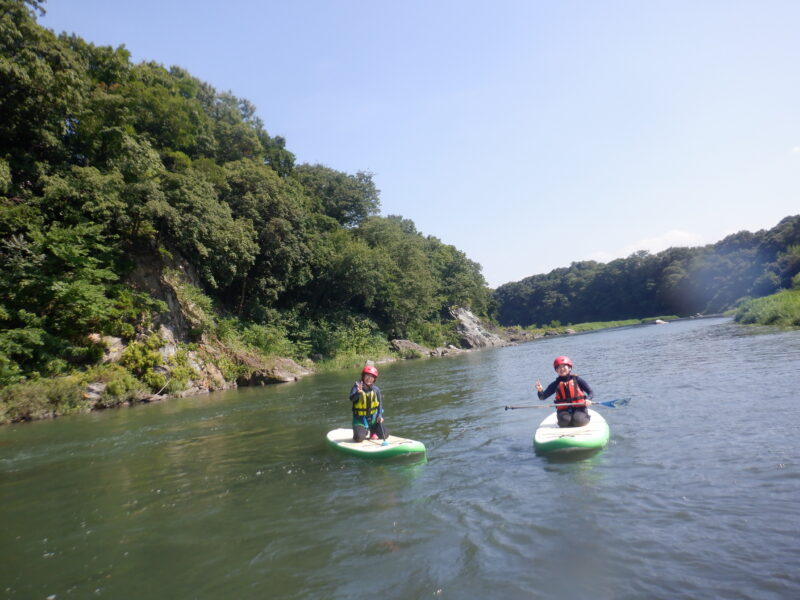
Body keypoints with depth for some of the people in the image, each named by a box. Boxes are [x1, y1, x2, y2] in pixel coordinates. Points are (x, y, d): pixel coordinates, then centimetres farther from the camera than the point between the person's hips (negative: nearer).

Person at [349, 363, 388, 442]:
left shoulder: (376, 389, -6)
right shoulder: (357, 386, -15)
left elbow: (380, 403, 6)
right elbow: (351, 399, -30)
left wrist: (380, 415, -4)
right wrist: (358, 393, -49)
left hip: (373, 418, 3)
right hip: (360, 418, -3)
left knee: (384, 435, -2)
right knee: (359, 438, -18)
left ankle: (371, 431, 29)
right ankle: (365, 432, 19)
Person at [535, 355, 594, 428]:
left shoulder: (577, 380, 3)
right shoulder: (556, 384, 6)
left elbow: (591, 392, 4)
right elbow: (543, 397, 3)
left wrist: (588, 399, -18)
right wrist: (540, 390, -19)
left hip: (579, 408, 0)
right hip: (564, 410, 0)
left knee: (578, 421, -28)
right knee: (565, 421, -31)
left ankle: (585, 417, 6)